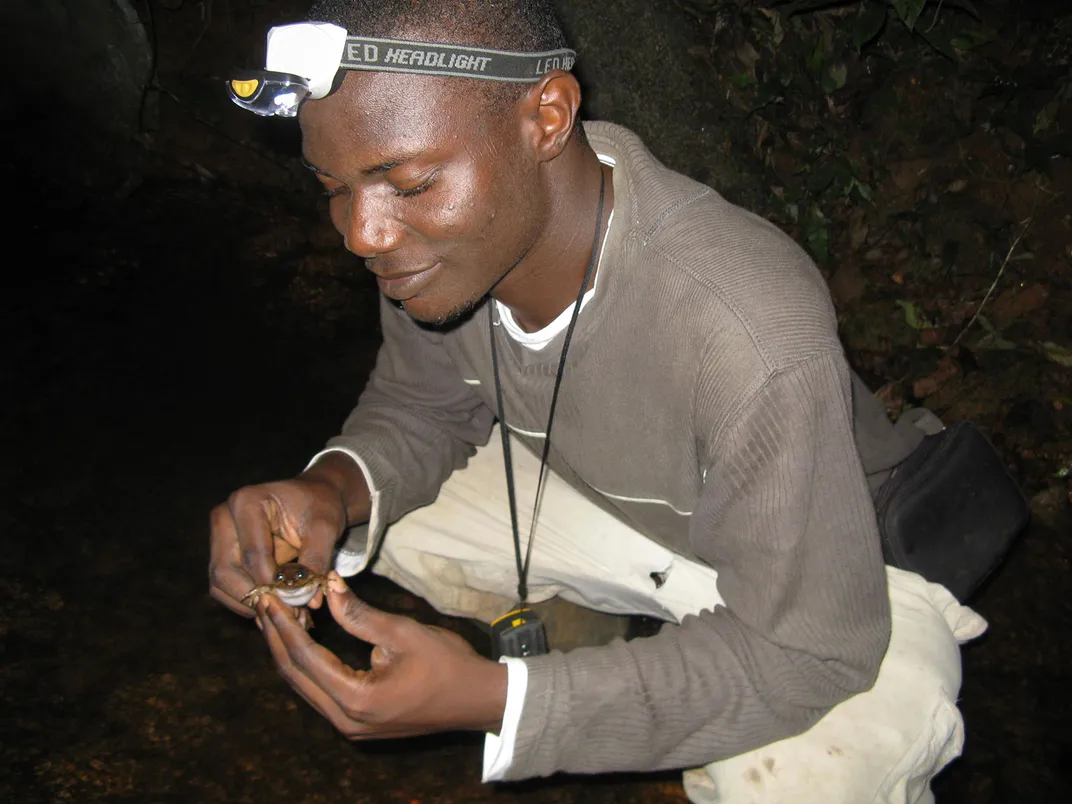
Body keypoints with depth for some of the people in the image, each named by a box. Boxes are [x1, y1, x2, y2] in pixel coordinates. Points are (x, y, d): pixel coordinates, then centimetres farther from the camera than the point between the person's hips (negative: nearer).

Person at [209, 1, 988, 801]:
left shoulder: (756, 341, -41)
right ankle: (591, 624, 16)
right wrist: (334, 490, -25)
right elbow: (423, 408, -1)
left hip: (829, 559, -5)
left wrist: (493, 699, -39)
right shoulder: (449, 238, -21)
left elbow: (805, 650, -31)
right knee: (373, 517, -7)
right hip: (608, 497, 6)